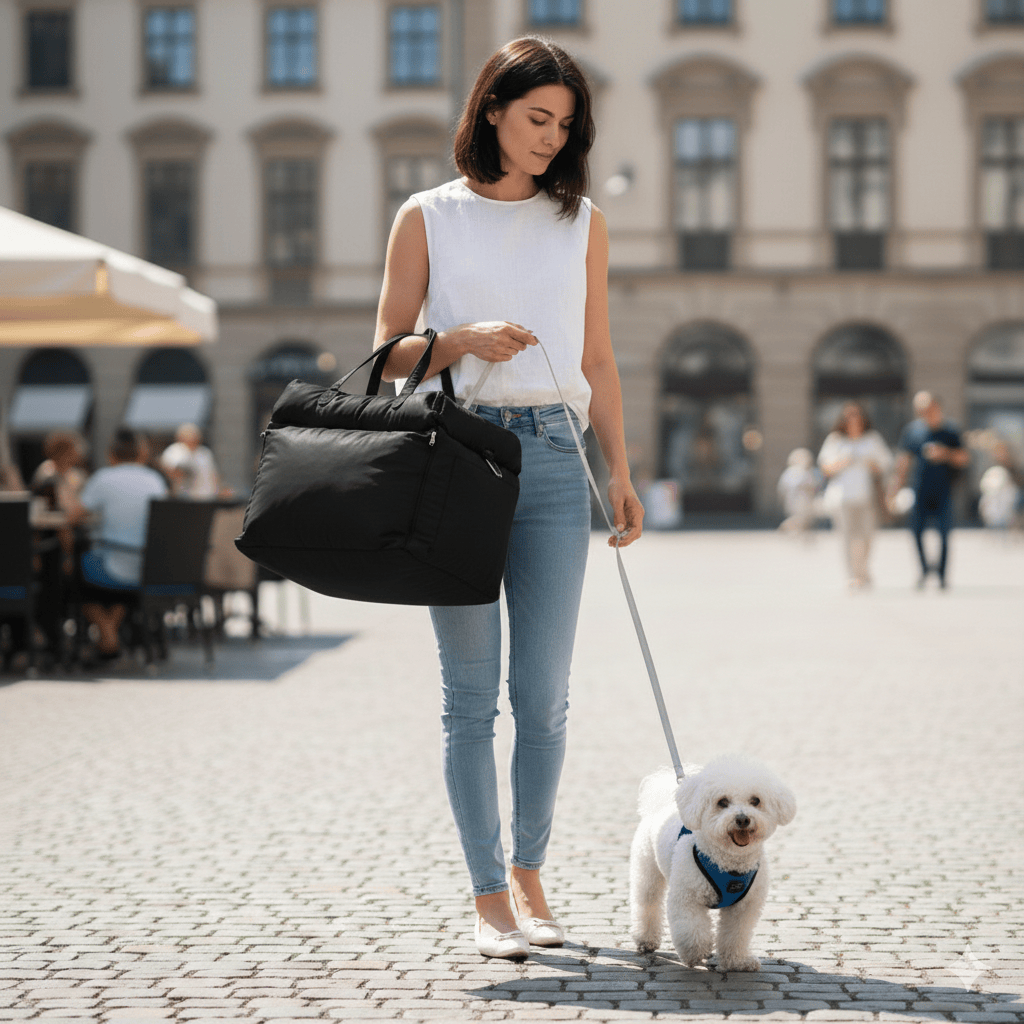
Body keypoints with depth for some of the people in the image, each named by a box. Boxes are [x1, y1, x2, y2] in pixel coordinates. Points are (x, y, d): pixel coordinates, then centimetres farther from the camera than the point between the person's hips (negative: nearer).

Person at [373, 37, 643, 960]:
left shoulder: (582, 222, 13)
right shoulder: (427, 217, 6)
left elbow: (598, 359, 15)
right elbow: (389, 353, 6)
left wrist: (620, 469, 9)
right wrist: (466, 341, -12)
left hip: (552, 461, 2)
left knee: (544, 694, 1)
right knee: (471, 695, 0)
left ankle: (530, 878, 17)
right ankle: (489, 899, 7)